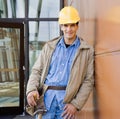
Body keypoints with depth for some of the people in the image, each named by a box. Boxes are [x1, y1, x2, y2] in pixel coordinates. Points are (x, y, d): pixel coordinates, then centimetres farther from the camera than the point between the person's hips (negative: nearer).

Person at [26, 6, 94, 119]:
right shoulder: (49, 46, 11)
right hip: (46, 95, 2)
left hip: (67, 98, -1)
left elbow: (88, 80, 2)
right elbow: (37, 71, 10)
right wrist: (31, 90, -8)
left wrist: (76, 104, -7)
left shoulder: (87, 50, 4)